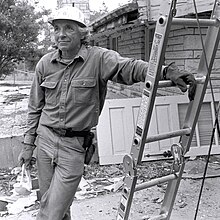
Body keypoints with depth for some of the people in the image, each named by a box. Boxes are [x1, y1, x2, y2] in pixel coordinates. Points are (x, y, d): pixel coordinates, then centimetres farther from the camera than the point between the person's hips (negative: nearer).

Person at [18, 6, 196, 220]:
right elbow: (35, 108, 9)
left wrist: (168, 71, -42)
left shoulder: (98, 58, -9)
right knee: (46, 202, 17)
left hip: (74, 146, -4)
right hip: (45, 138, 4)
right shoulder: (45, 63, 1)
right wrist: (28, 144, 10)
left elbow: (130, 67, -24)